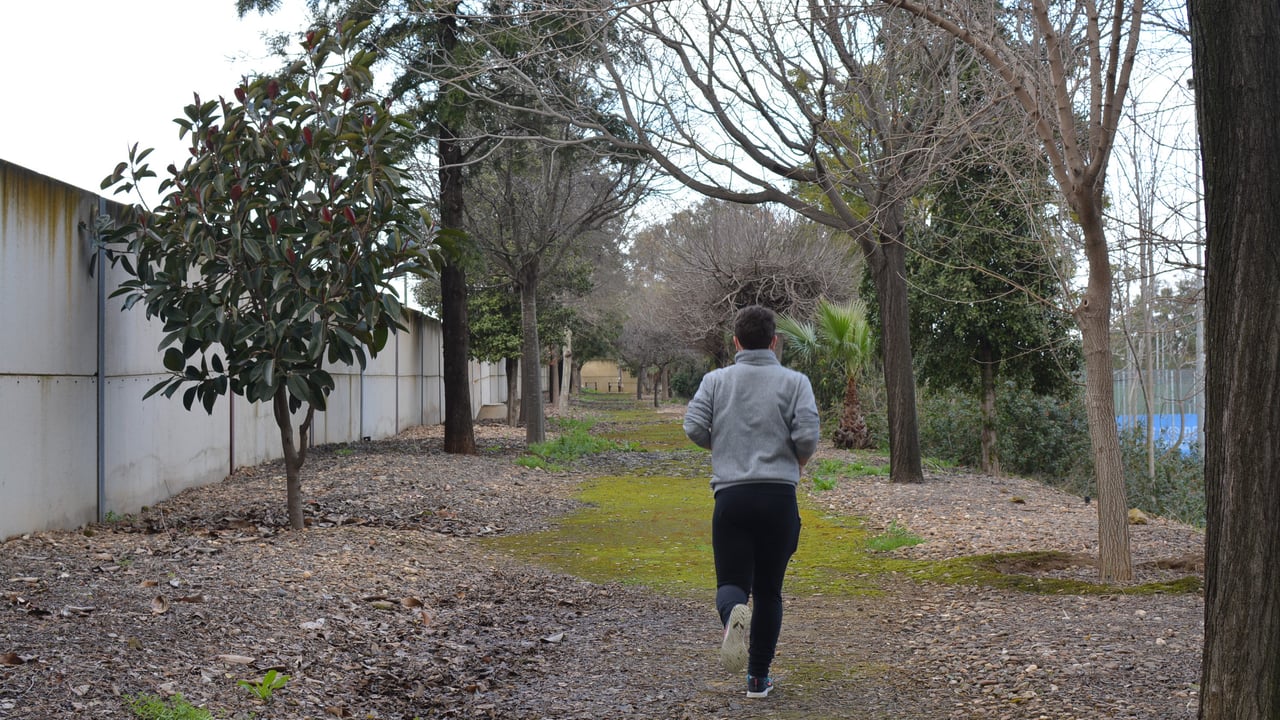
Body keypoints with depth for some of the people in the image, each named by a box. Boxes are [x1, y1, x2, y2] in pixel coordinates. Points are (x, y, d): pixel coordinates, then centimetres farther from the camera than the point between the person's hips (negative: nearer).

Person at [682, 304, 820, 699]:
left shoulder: (716, 380, 6)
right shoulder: (794, 382, 2)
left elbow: (694, 427, -5)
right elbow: (807, 435, -9)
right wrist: (799, 461, 13)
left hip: (731, 496, 0)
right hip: (779, 496, 0)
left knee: (732, 581, 6)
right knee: (768, 590, 12)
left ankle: (733, 615, -30)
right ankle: (758, 678, 15)